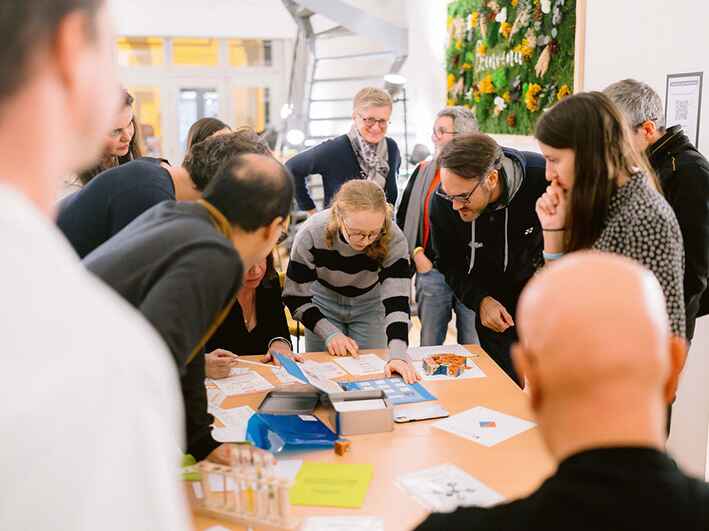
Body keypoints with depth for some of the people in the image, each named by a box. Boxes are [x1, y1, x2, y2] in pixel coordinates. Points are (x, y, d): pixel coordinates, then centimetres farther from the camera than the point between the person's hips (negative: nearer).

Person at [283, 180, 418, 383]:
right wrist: (330, 333, -33)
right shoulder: (311, 234, -32)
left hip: (370, 304, 0)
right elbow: (295, 297, -22)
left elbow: (397, 301, -36)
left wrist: (397, 354, -50)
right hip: (323, 302, 0)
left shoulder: (393, 239, -33)